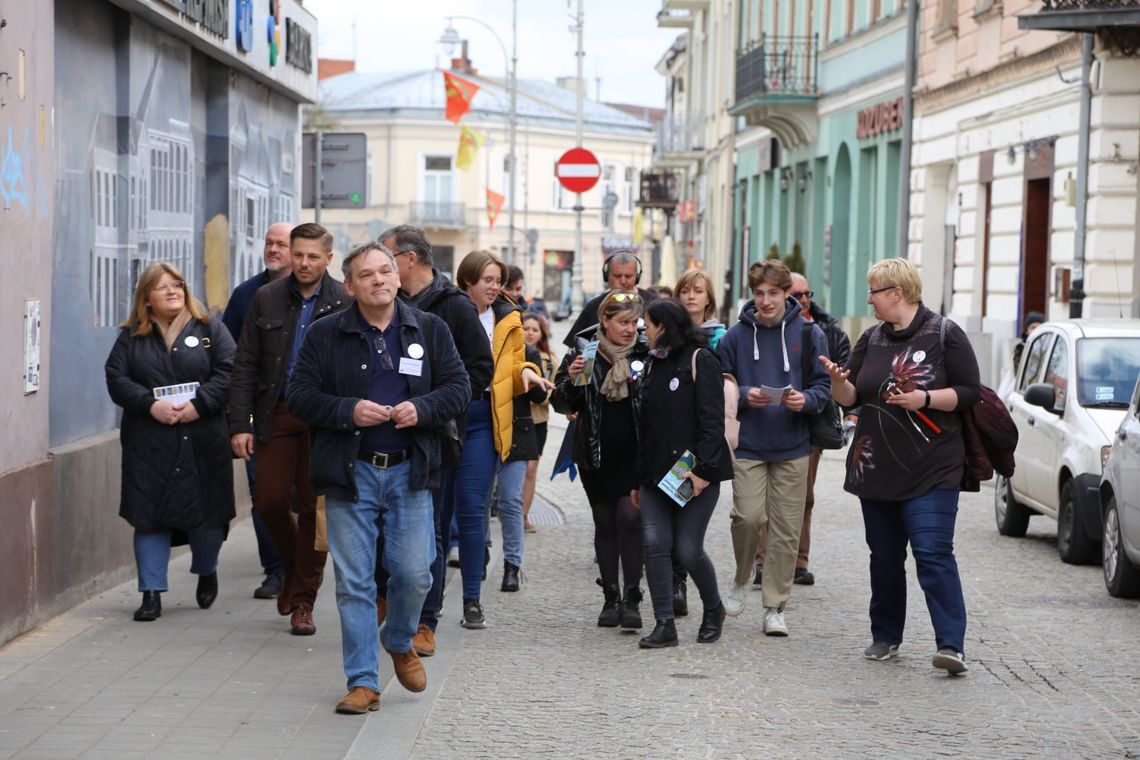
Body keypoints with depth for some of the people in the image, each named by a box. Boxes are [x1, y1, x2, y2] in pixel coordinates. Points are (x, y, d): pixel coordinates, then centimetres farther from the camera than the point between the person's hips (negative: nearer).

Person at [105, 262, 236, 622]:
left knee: (206, 515, 2)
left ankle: (206, 573, 31)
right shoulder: (131, 337, 10)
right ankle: (152, 594, 6)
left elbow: (227, 373, -3)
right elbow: (116, 378, 0)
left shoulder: (211, 331, 7)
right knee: (149, 518, 0)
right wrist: (151, 404, -15)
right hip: (148, 445, 1)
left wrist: (199, 404, -17)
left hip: (202, 442, -1)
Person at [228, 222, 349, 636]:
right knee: (270, 501, 0)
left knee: (314, 506, 1)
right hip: (277, 413, 2)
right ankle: (293, 569, 29)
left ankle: (303, 601, 11)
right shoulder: (266, 299, 4)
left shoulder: (345, 304, -3)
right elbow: (245, 365, 4)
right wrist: (240, 424, -2)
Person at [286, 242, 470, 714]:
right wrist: (348, 411, -16)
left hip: (410, 471, 1)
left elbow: (458, 387, 6)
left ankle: (399, 641, 32)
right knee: (354, 581, 0)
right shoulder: (325, 336, 2)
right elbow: (300, 396, -1)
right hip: (350, 472, -1)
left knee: (414, 573, 0)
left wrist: (421, 408, -12)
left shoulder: (429, 330, 7)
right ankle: (363, 681, 8)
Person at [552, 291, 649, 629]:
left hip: (635, 457, -2)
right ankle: (611, 598, 18)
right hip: (596, 457, 2)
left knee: (630, 519, -10)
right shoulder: (583, 354, 2)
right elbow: (561, 404, 3)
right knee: (605, 523, 9)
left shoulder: (647, 355, 0)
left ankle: (632, 598, -5)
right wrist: (571, 379, -16)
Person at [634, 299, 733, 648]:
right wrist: (638, 478, 18)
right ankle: (664, 624, -4)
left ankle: (713, 609, 21)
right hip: (656, 473, 7)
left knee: (688, 549, -5)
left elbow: (712, 420, -12)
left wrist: (702, 469, -20)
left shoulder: (700, 361, -5)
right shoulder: (655, 364, 18)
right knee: (655, 544, -6)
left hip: (693, 474, -7)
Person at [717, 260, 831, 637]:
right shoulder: (735, 335, 2)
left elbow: (823, 387, 3)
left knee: (786, 529, 2)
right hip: (748, 445, 0)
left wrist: (805, 399, -17)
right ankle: (741, 580, 17)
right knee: (748, 517, -11)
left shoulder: (809, 333, 1)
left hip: (793, 448, 0)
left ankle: (775, 606, 13)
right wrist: (744, 395, -13)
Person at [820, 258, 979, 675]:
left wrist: (924, 399, -19)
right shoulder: (871, 340, 14)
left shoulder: (945, 335, -3)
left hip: (931, 472, -6)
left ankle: (951, 644, -17)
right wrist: (837, 380, -9)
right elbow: (851, 398, 12)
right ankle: (885, 636, 23)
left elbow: (969, 392, -6)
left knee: (933, 553, -14)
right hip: (876, 469, 6)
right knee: (885, 557, 12)